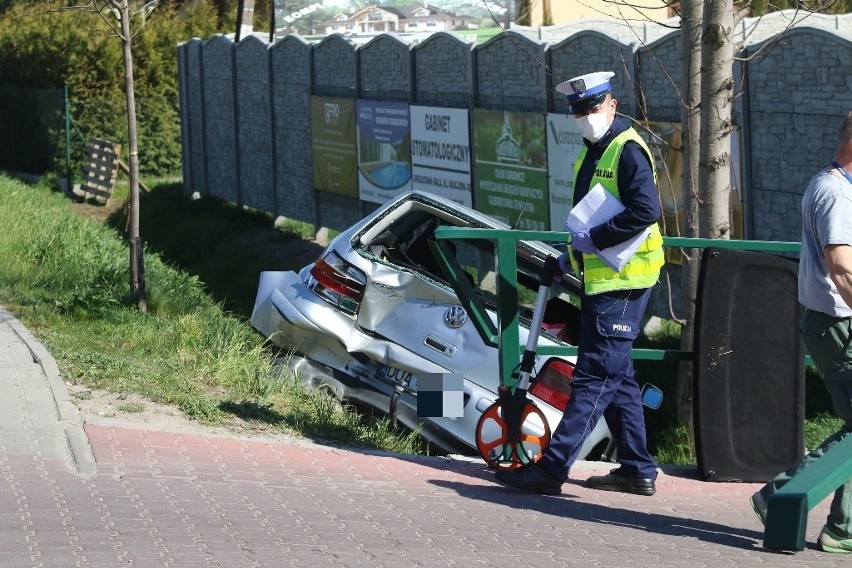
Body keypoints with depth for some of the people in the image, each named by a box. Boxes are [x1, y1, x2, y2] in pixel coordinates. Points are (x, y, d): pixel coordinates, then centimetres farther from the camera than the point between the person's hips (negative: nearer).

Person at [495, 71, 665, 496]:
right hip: (598, 280, 11)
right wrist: (574, 253, 15)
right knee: (616, 376, 14)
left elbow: (646, 211, -25)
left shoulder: (627, 151, -13)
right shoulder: (591, 153, 17)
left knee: (595, 375, -9)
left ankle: (551, 468, -12)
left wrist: (595, 238, -21)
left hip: (621, 283, -11)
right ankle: (638, 470, 21)